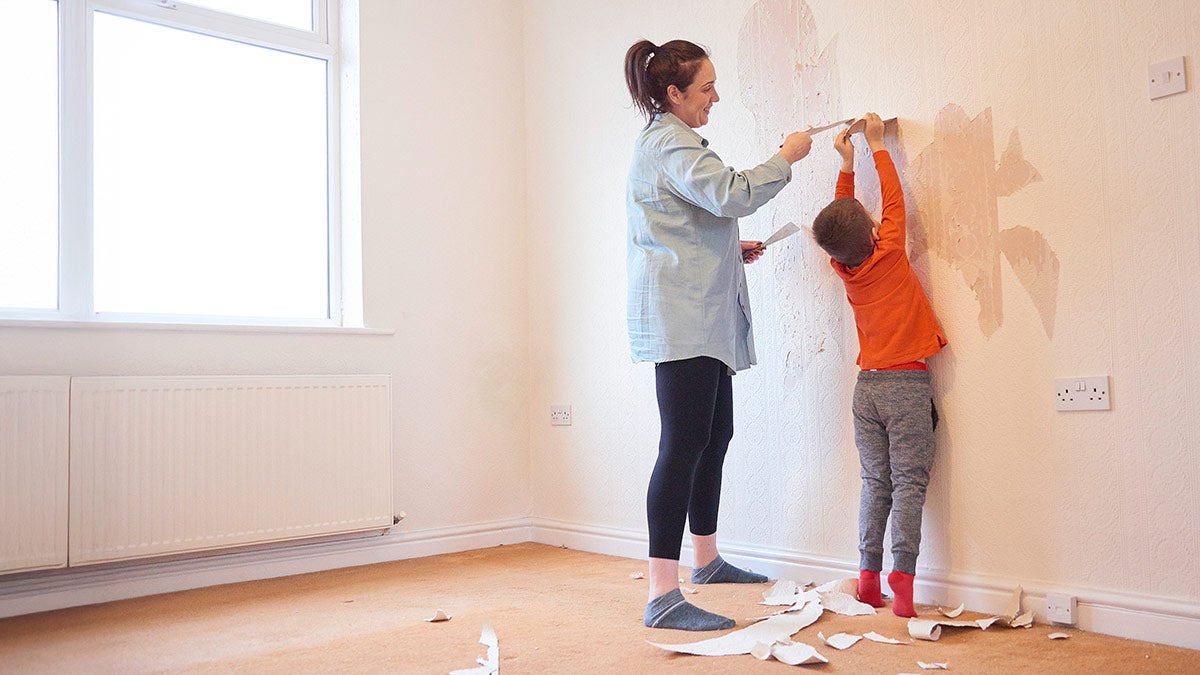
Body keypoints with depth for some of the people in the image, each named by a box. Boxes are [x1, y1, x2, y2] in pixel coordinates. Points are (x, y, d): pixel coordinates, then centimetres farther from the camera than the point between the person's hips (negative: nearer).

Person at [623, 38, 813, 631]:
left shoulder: (666, 141, 26)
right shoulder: (668, 141, -9)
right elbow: (730, 194, -23)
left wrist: (730, 249, 20)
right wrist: (787, 157, -8)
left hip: (702, 319, 11)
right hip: (680, 316, -11)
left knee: (715, 434, 16)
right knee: (683, 445, -15)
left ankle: (707, 560, 30)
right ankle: (662, 596, -14)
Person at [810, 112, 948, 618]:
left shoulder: (843, 268, 4)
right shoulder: (887, 253, -8)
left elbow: (841, 216, 21)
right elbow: (892, 198, 6)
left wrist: (847, 163, 24)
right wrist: (876, 144, 16)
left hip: (867, 385, 5)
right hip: (907, 384, -5)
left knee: (876, 483, 8)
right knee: (909, 483, -4)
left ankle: (868, 577, 7)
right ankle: (902, 575, -10)